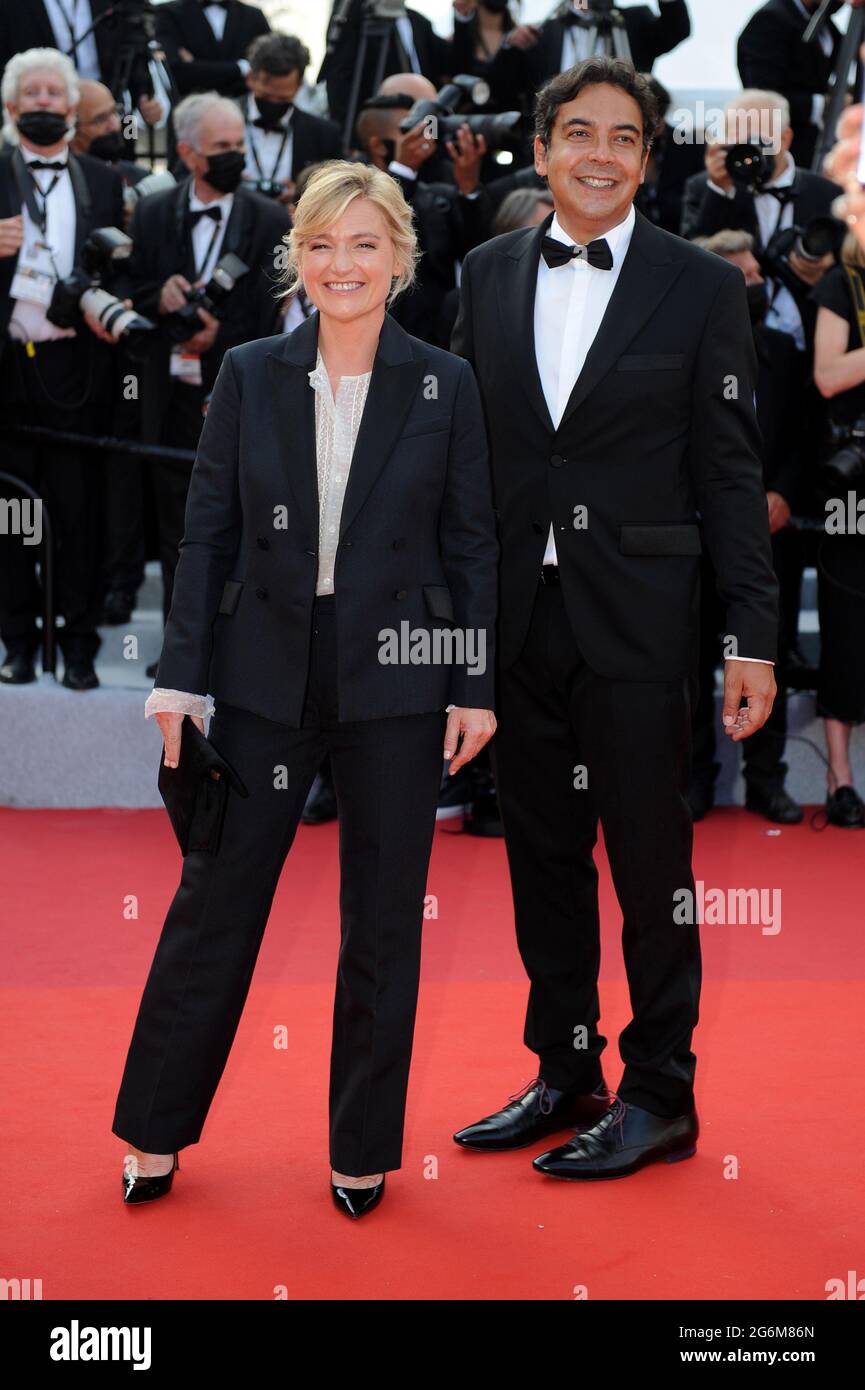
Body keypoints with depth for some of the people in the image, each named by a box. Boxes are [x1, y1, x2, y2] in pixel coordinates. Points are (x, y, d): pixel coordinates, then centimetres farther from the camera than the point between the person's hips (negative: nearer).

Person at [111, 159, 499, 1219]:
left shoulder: (445, 386, 0)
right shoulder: (249, 376, 3)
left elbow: (472, 544, 2)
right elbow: (207, 533, 3)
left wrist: (476, 686, -2)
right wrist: (181, 679, -3)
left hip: (395, 683, -1)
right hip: (266, 675, 1)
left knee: (383, 919, 7)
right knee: (215, 900, 6)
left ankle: (363, 1150, 21)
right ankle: (155, 1132, 21)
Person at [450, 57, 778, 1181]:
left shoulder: (702, 286, -1)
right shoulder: (490, 274, 9)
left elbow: (731, 474, -3)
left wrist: (754, 638, -7)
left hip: (635, 620, -4)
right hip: (517, 615, 4)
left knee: (650, 861, 2)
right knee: (543, 856, 12)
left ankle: (660, 1097, 15)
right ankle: (565, 1076, 26)